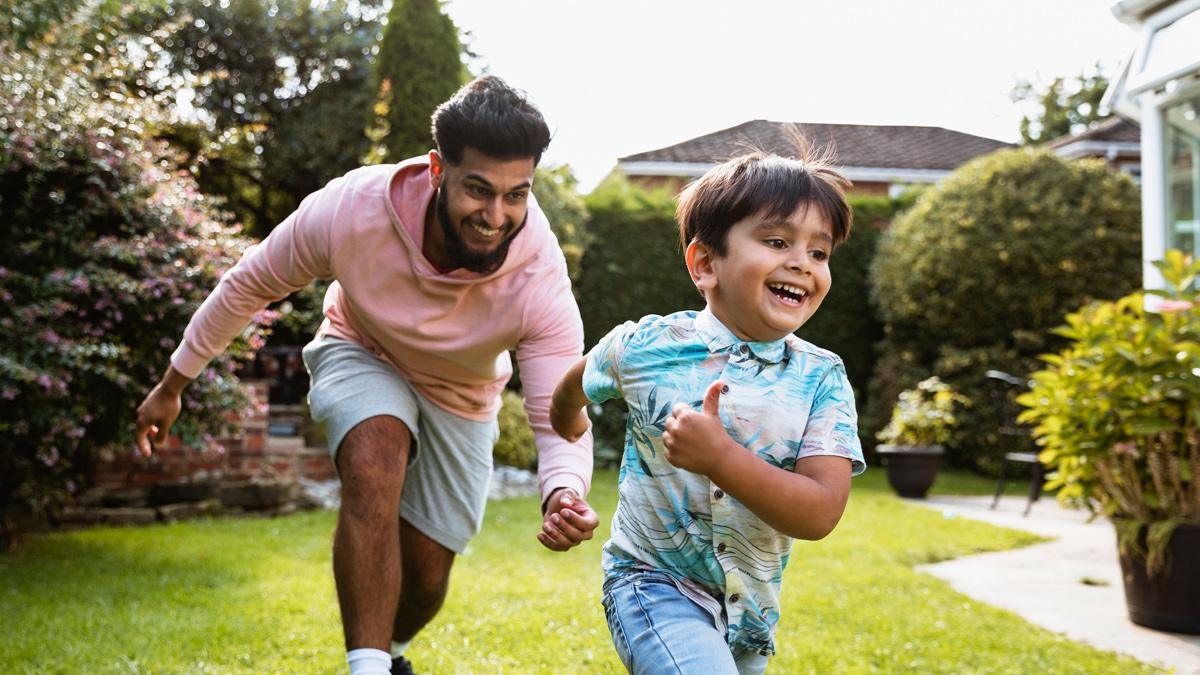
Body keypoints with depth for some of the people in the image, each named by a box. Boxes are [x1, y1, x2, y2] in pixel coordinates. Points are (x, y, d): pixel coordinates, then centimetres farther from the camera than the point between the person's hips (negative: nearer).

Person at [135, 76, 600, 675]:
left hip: (460, 398, 1)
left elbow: (562, 422, -34)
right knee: (375, 464, -35)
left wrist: (565, 494, -58)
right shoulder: (351, 209, -34)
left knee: (426, 576, 5)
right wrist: (173, 384, -6)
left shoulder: (540, 279, -35)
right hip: (361, 356, -1)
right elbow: (250, 285, -16)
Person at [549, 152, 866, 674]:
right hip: (655, 584, -3)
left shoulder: (822, 380, -9)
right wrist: (566, 422, 33)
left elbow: (820, 514, -19)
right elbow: (575, 384, 13)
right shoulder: (643, 347, -10)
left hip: (751, 607, 3)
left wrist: (719, 456, -30)